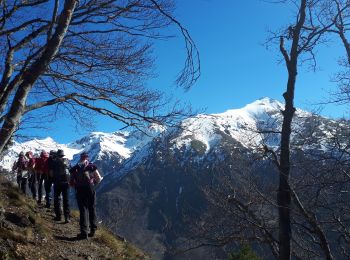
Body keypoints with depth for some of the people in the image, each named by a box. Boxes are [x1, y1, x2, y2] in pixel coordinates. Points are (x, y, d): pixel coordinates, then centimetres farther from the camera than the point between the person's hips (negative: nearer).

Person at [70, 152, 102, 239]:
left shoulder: (74, 168, 5)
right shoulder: (92, 166, 1)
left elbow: (71, 182, 5)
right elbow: (98, 179, 0)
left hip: (79, 191, 0)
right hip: (90, 189, 0)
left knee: (83, 210, 3)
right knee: (92, 209, 13)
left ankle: (84, 232, -2)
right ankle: (93, 230, 17)